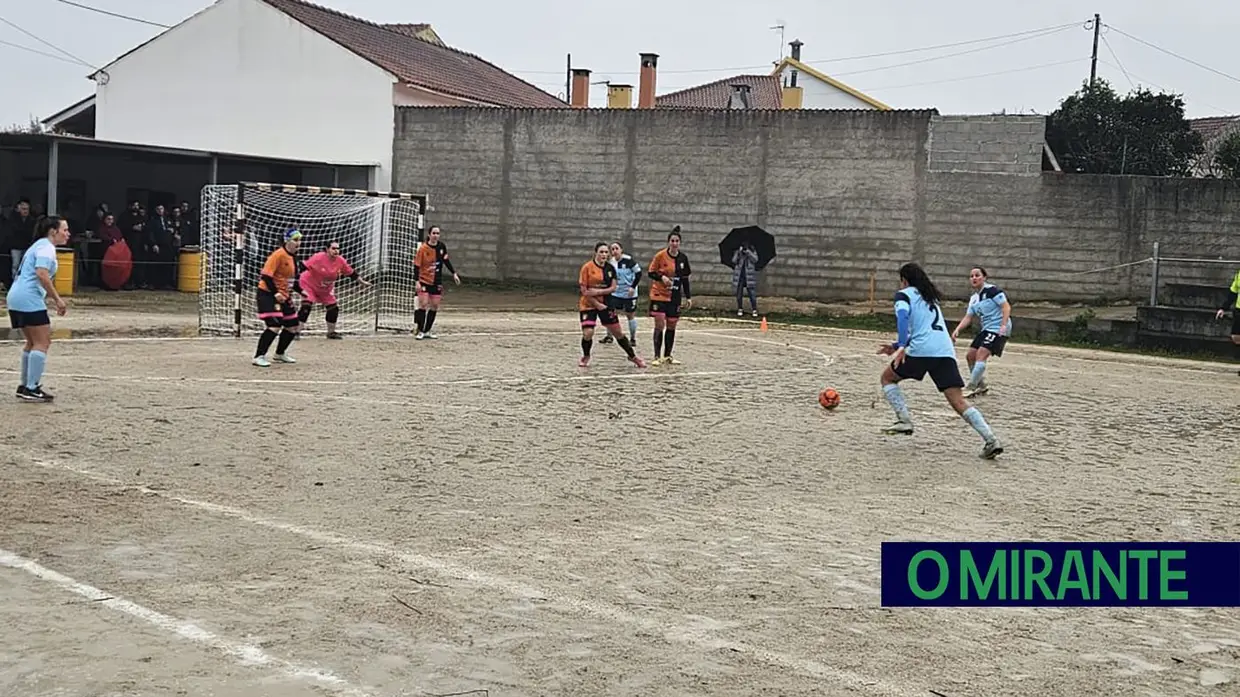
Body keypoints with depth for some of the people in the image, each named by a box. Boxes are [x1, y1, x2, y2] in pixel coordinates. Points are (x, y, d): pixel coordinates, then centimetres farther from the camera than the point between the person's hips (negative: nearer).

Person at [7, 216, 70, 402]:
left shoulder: (39, 245, 22)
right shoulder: (46, 247, -9)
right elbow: (42, 274, -24)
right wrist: (57, 299, -21)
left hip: (16, 298, 10)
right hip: (29, 300, -10)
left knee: (33, 342, 18)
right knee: (42, 343, -8)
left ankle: (25, 386, 21)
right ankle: (31, 389, -10)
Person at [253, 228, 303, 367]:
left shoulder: (293, 256, 9)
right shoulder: (278, 255, -17)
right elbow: (266, 275, -22)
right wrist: (276, 293, -27)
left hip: (283, 295, 9)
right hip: (268, 294, -9)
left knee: (293, 326, 12)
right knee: (275, 326, -21)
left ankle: (280, 353, 31)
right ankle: (259, 357, -13)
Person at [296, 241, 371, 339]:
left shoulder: (341, 261, -12)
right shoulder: (318, 258, -28)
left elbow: (352, 273, 2)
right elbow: (303, 267, -28)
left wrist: (362, 282, 4)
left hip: (326, 289, 6)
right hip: (309, 285, -6)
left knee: (334, 308, 5)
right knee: (306, 306, -21)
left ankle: (331, 332, 25)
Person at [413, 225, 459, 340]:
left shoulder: (441, 247, 1)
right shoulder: (423, 248, -13)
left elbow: (446, 261, 14)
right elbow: (416, 266, -12)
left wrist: (454, 274, 11)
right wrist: (417, 282, -19)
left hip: (437, 282, 5)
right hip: (424, 281, -5)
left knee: (434, 307, 5)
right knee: (423, 304, -10)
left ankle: (427, 331, 15)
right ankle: (420, 331, -2)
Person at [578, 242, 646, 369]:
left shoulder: (610, 268, 1)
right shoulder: (587, 267, -11)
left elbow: (613, 288, -3)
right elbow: (584, 290, -12)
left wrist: (598, 292, -19)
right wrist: (597, 304, -14)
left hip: (606, 304, 3)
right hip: (588, 305, -3)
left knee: (617, 332, 7)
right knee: (588, 333, -16)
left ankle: (633, 356, 23)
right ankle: (585, 357, 12)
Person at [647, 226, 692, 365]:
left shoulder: (683, 258, 3)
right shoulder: (660, 255, -9)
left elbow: (685, 278, 10)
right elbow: (651, 272, -4)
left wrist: (688, 297, 8)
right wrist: (662, 277, -22)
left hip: (675, 297, 4)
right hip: (659, 295, -4)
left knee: (671, 326, 9)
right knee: (659, 325, -9)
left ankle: (668, 356, 21)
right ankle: (657, 356, -3)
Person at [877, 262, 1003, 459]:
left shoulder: (904, 294, 10)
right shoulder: (930, 297, 31)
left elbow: (903, 317, -12)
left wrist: (901, 346, -21)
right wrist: (897, 346, 43)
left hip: (922, 351, -6)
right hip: (946, 350, 6)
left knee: (887, 377, 18)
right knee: (958, 401, 0)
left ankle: (904, 420, 2)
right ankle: (990, 439, -16)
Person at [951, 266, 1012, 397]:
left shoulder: (992, 290, -12)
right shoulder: (973, 298, 12)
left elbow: (1006, 307, -17)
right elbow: (968, 317, 11)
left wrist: (1004, 325, -27)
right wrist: (957, 329, -5)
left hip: (998, 329, -9)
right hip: (986, 329, 9)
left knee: (981, 355, -19)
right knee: (970, 355, 8)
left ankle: (970, 388, -15)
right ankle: (981, 386, 23)